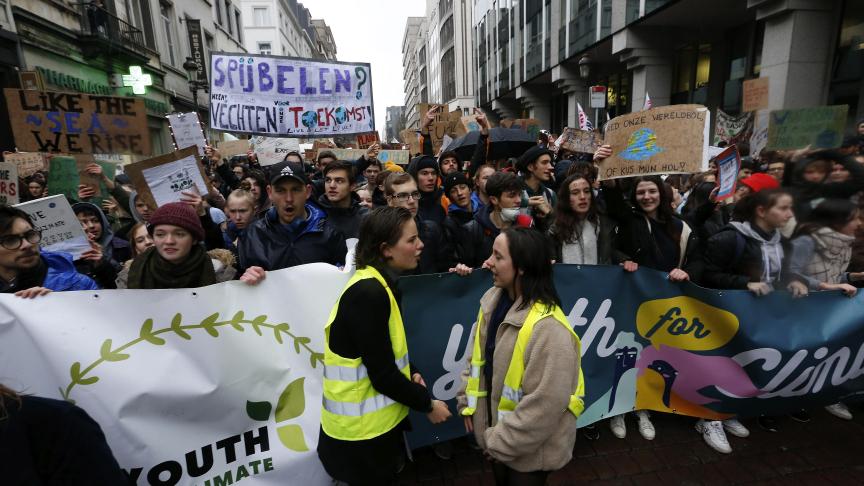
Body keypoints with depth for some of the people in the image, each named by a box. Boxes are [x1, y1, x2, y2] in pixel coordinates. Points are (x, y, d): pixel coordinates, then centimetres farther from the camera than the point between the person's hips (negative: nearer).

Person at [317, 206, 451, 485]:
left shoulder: (380, 283, 3)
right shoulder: (368, 293, -26)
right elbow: (382, 374, -24)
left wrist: (410, 374, -3)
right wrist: (427, 404, -12)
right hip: (362, 428, -8)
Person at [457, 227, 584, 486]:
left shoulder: (549, 328, -31)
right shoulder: (492, 299, -8)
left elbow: (545, 404, -28)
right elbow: (477, 357, 5)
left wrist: (500, 442, -19)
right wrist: (466, 402, 4)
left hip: (528, 450, -6)